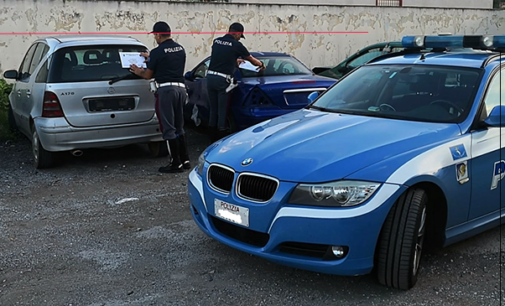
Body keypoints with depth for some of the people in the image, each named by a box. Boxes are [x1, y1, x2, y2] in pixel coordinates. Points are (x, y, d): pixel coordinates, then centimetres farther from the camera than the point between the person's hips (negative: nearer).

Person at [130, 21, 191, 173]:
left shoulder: (157, 52, -8)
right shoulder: (181, 49, 12)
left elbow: (148, 75, 1)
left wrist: (138, 71, 22)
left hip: (165, 90, -7)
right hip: (181, 88, 7)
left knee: (168, 129, -1)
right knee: (178, 127, 16)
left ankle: (176, 163, 1)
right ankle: (185, 160, 16)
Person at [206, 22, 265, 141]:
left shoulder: (216, 41, 10)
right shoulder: (236, 45, -6)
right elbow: (251, 59, 7)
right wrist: (261, 65, 26)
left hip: (210, 77, 6)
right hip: (223, 80, -6)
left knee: (213, 110, 14)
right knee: (222, 112, 1)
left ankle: (213, 139, 21)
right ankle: (221, 139, 7)